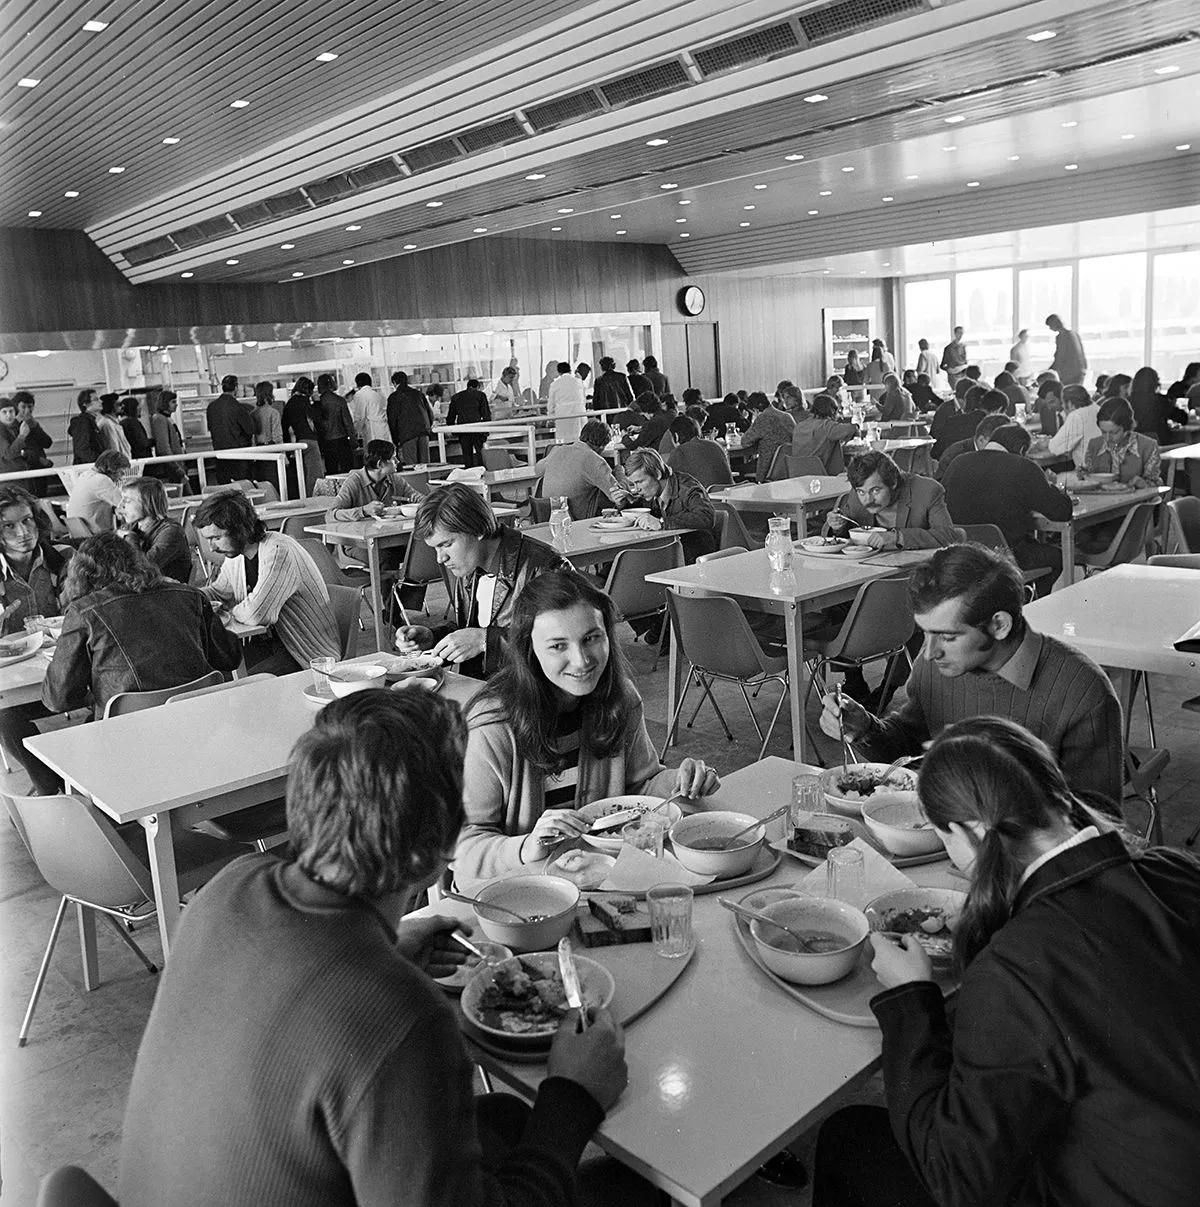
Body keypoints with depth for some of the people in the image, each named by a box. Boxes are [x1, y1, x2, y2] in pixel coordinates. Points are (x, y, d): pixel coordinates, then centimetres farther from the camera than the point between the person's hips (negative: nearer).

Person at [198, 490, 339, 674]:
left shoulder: (279, 552, -25)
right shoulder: (234, 553, 4)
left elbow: (255, 614, -31)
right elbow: (218, 592, 23)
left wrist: (226, 609, -8)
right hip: (268, 642, 8)